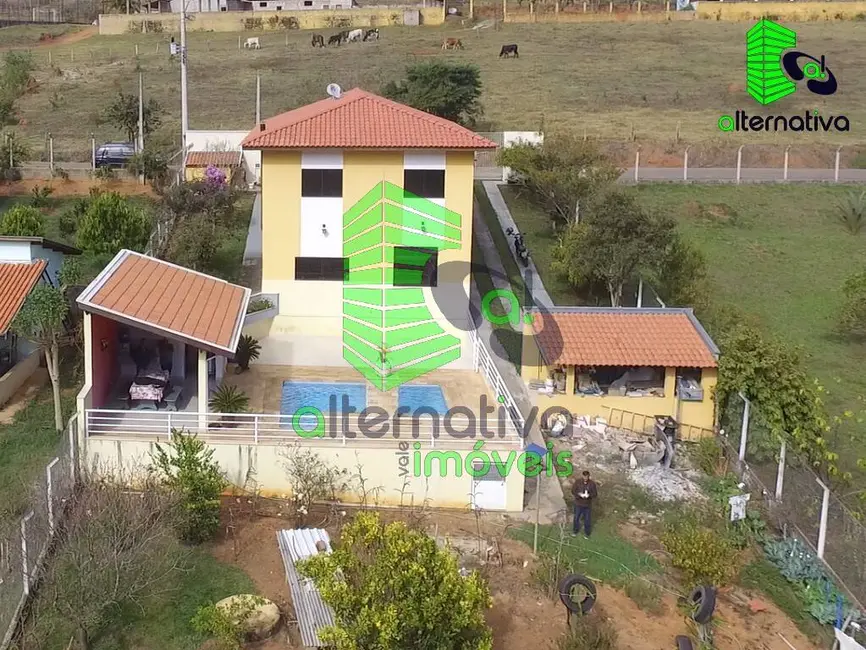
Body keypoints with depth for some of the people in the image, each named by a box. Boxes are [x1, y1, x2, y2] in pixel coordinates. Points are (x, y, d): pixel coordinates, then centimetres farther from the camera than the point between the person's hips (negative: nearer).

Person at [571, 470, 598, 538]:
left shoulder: (592, 484, -14)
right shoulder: (577, 482, -12)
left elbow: (595, 495, -10)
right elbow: (573, 491, -8)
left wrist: (589, 495, -31)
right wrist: (579, 495, -27)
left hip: (587, 505, -1)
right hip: (578, 504, 1)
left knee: (587, 519, 13)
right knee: (576, 517, 18)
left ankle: (586, 532, 34)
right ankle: (576, 530, 42)